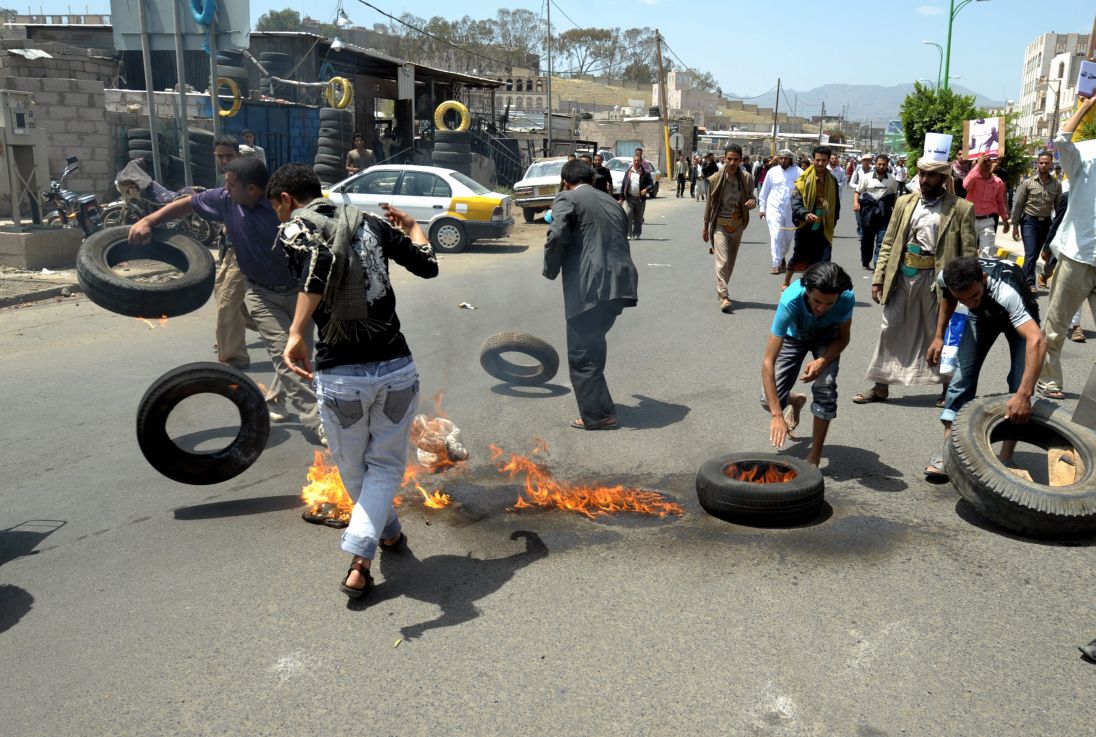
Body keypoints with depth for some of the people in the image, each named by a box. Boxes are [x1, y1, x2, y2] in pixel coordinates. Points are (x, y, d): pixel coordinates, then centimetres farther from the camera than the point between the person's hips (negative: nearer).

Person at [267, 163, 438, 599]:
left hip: (340, 378, -3)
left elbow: (320, 260, -26)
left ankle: (389, 531, 45)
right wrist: (412, 227, 33)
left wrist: (297, 332, -32)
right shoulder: (371, 223, 9)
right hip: (397, 368, 3)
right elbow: (428, 267, 15)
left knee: (354, 471, 23)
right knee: (385, 466, 17)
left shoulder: (293, 230, -2)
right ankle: (358, 563, 3)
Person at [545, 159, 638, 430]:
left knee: (582, 354, 2)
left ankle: (598, 415, 3)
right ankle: (597, 404, 37)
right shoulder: (611, 202, 24)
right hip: (620, 283, 8)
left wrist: (550, 270, 1)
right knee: (594, 343, 25)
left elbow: (557, 236, -14)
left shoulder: (566, 199, 2)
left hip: (589, 287, -8)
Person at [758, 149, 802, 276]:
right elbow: (764, 191, 10)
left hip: (791, 209, 1)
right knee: (776, 235, -11)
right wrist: (762, 208, 8)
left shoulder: (798, 172, 0)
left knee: (788, 237, 13)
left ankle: (782, 256, 40)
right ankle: (776, 264, -8)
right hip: (774, 208, -1)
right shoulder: (772, 172, 3)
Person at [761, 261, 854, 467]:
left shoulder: (846, 298, -36)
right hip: (794, 336, 0)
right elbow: (768, 362, -42)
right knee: (770, 400, -8)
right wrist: (777, 415, -46)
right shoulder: (790, 300, -42)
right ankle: (794, 401, 32)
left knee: (825, 389, -23)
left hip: (827, 338, 1)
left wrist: (822, 361, -34)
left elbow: (843, 337, -12)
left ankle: (814, 457, -6)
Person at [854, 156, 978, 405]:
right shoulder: (904, 202, 8)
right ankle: (881, 386, 20)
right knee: (891, 330, 9)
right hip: (902, 275, 4)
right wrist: (878, 278, 2)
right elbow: (888, 243, 8)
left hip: (937, 278, -4)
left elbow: (969, 252, -6)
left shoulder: (961, 209, -4)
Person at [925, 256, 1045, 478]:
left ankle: (1005, 461, -5)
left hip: (1019, 316, -3)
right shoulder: (945, 278, -32)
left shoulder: (1005, 292, -47)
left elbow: (1037, 341, -56)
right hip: (982, 315, 3)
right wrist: (939, 336, -2)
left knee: (1019, 383, -16)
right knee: (963, 374, -9)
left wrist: (1024, 395, -61)